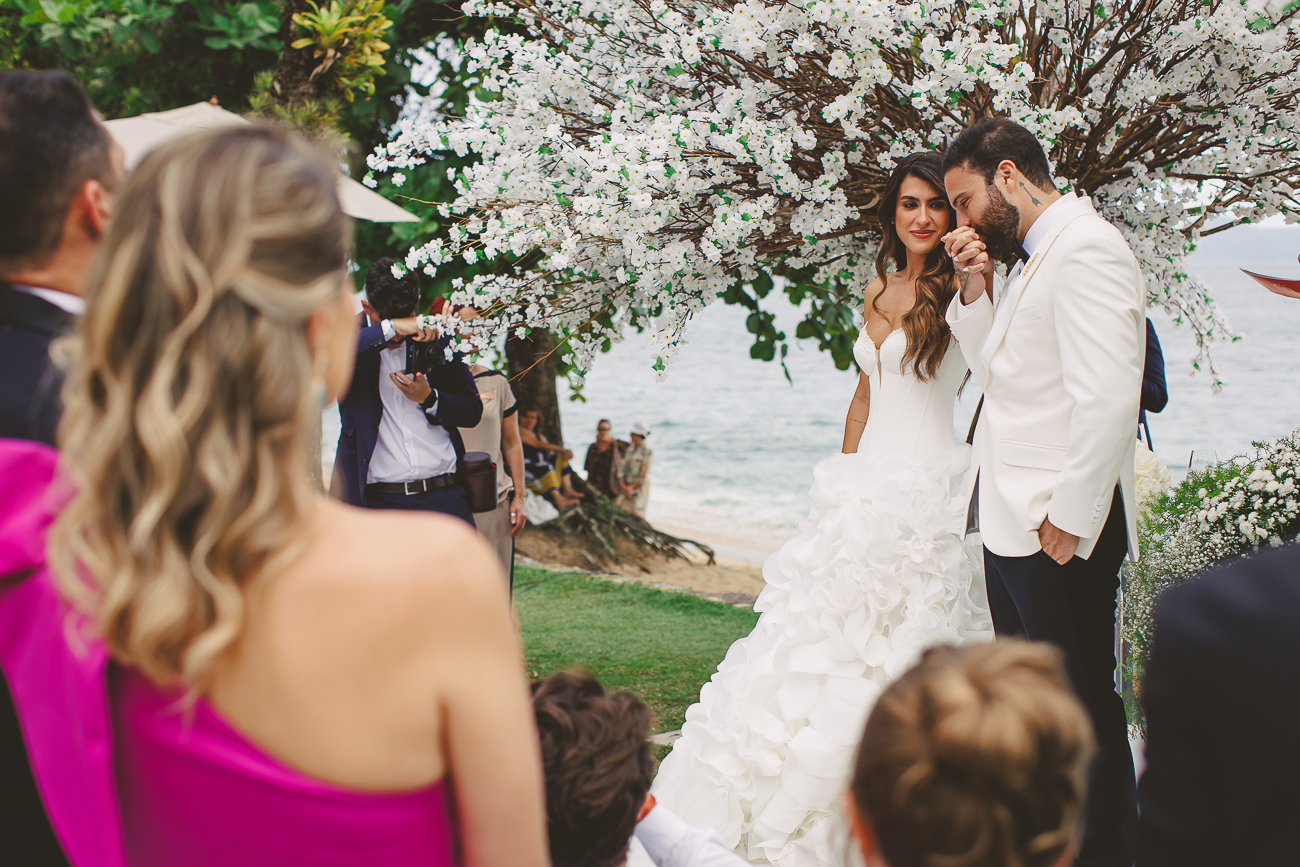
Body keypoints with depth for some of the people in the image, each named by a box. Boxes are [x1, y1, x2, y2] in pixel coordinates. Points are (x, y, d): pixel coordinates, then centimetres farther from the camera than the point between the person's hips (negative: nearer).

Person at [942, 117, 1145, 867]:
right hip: (1012, 524, 10)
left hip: (1061, 531, -10)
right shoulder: (1035, 257, 16)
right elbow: (995, 369, 22)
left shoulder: (1087, 248, -15)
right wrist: (974, 288, 8)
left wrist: (1069, 521, -20)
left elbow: (1109, 399, -22)